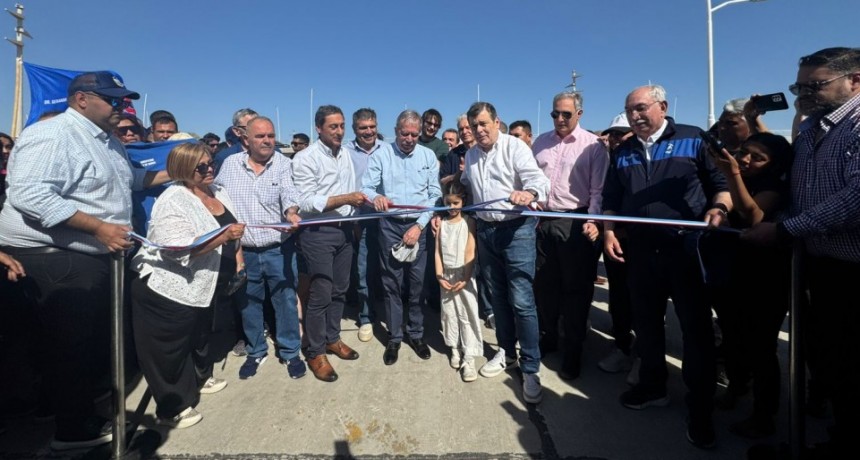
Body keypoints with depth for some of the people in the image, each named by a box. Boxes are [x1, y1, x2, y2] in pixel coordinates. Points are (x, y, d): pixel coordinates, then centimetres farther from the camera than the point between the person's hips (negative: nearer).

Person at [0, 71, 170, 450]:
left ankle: (83, 411, 38)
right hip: (52, 257, -10)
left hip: (91, 257, 10)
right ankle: (75, 429, 20)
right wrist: (98, 227, -29)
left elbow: (127, 178, 26)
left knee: (96, 341, 19)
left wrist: (169, 174, 14)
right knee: (73, 346, 2)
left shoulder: (107, 141, 14)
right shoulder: (52, 136, -18)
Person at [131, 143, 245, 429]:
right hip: (169, 290, -8)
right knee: (169, 352, 7)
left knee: (200, 337, 25)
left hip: (203, 287, 8)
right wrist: (224, 236, -35)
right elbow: (180, 251, -30)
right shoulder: (172, 202, -21)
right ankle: (171, 408, 20)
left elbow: (232, 230, 16)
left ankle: (199, 378, 46)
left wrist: (239, 262, 9)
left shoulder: (217, 192, 5)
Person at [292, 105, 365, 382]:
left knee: (340, 290, 15)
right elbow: (306, 203, -19)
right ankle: (316, 352, 16)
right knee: (320, 294, 0)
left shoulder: (345, 155, 10)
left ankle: (332, 338, 33)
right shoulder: (305, 159, -12)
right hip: (318, 233, -7)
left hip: (344, 229, 7)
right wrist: (345, 198, -24)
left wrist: (361, 201, -2)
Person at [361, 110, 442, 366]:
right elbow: (365, 188, -8)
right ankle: (394, 337, 18)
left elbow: (434, 195, 2)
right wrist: (376, 197, -32)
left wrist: (419, 225, -6)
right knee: (392, 283, 5)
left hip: (418, 224, 1)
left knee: (417, 282, 6)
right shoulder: (380, 156, -1)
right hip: (390, 225, -1)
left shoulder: (428, 156, 4)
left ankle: (415, 333, 22)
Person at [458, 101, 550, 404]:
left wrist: (529, 193, -43)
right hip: (485, 230, 6)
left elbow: (538, 179, -21)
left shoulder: (515, 146, -8)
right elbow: (465, 186, 23)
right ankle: (506, 351, 32)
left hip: (516, 229, -6)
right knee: (497, 296, 15)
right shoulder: (470, 155, 12)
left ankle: (531, 369, 4)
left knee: (521, 300, -8)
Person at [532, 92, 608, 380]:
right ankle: (547, 340, 34)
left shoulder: (593, 145, -5)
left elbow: (598, 189, -9)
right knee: (544, 285, 14)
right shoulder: (541, 142, 10)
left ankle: (572, 354, 19)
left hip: (575, 223, -5)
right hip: (543, 221, 5)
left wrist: (593, 221, -20)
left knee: (575, 289, 5)